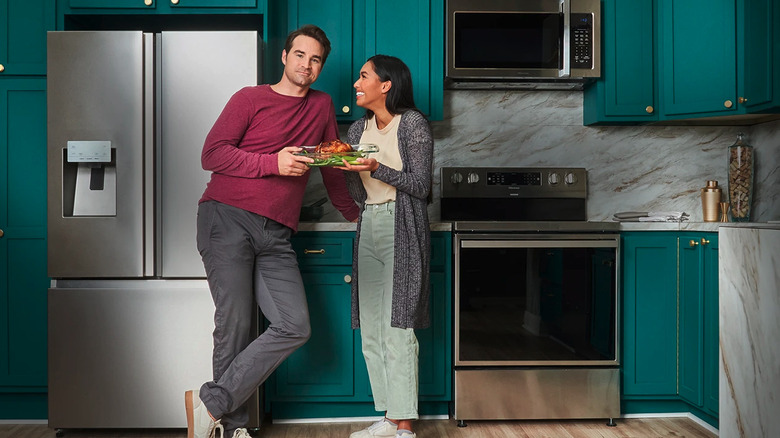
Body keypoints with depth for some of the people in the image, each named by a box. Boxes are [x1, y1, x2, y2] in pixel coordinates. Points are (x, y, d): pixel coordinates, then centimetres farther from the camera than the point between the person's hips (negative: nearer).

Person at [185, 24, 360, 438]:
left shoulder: (322, 106, 20)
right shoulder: (250, 98, 7)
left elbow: (332, 166, 31)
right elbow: (211, 154, -1)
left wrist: (353, 212, 36)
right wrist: (273, 163, -10)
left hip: (276, 234, 4)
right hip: (227, 220, -4)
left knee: (295, 327, -11)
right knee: (234, 325, -7)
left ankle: (211, 402, -3)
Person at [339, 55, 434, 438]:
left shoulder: (412, 123, -4)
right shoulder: (358, 130, 14)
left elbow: (420, 185, -9)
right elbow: (359, 195, 12)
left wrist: (376, 169, -18)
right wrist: (345, 166, -5)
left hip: (402, 231, -7)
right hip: (369, 227, 7)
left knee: (397, 331, -9)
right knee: (371, 331, 7)